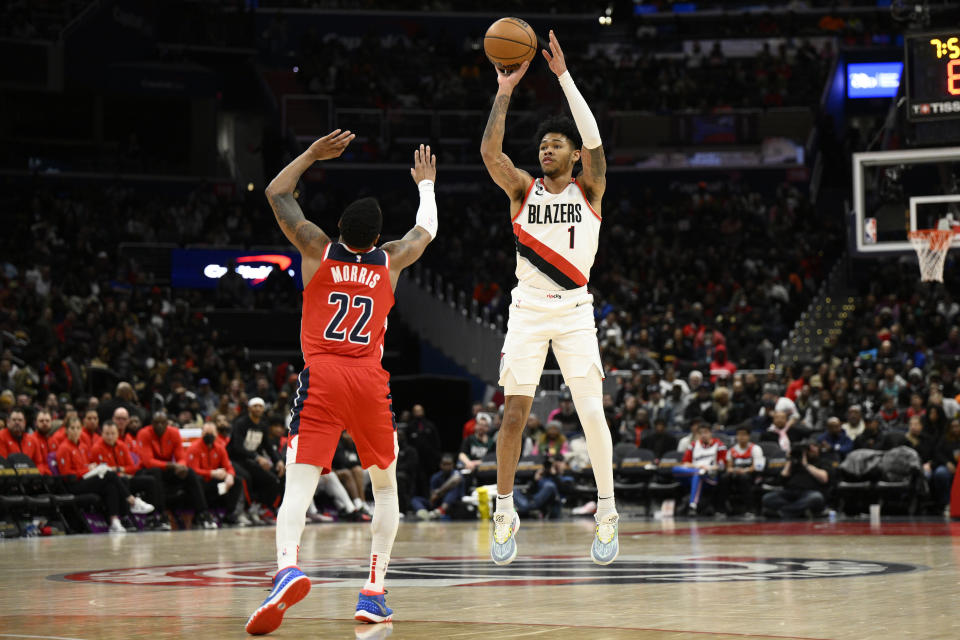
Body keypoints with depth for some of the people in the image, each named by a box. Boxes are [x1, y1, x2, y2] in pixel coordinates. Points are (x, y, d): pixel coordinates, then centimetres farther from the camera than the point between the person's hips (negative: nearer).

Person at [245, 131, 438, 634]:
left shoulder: (318, 250, 7)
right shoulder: (390, 261, 10)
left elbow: (276, 192, 19)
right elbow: (427, 228, 32)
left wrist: (313, 154, 23)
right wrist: (426, 183, 48)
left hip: (321, 376, -1)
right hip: (370, 381, 1)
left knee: (299, 485, -11)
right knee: (386, 486, 19)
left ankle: (287, 567, -39)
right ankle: (374, 592, 12)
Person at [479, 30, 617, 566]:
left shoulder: (589, 190, 4)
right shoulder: (523, 189, 7)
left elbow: (594, 141, -14)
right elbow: (490, 150, -10)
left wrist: (564, 76, -15)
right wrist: (505, 91, -12)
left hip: (575, 311, -1)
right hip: (528, 310, 1)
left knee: (592, 412, -8)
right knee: (515, 414, -3)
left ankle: (607, 516, 2)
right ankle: (505, 515, 8)